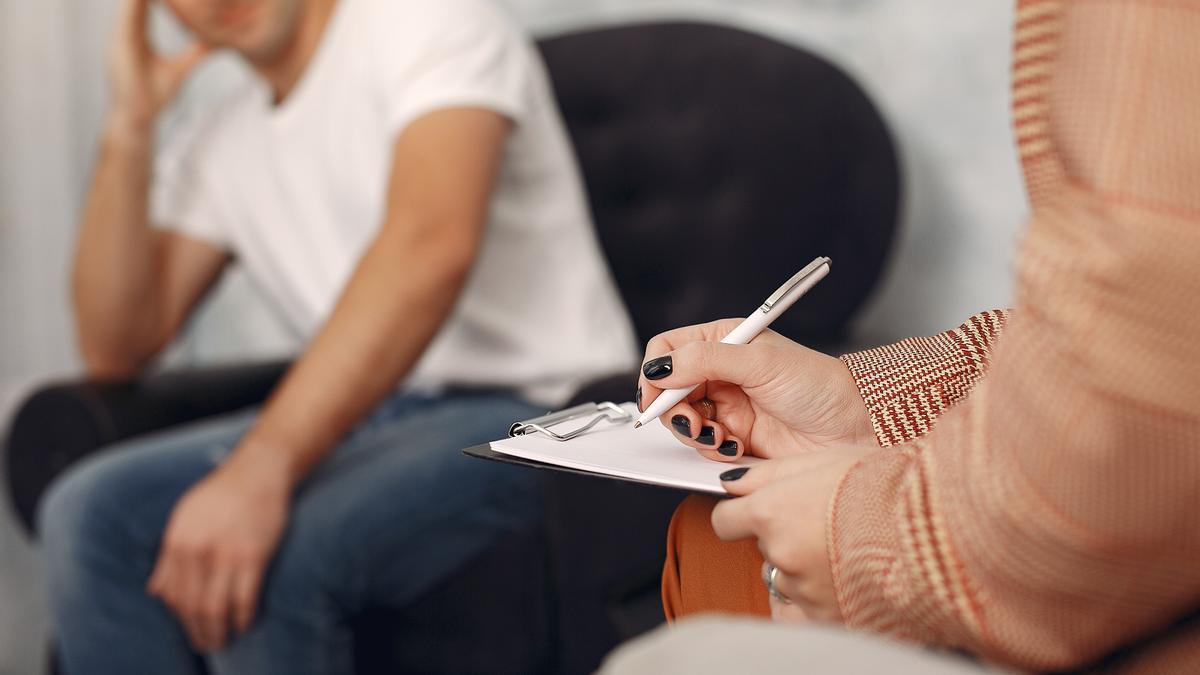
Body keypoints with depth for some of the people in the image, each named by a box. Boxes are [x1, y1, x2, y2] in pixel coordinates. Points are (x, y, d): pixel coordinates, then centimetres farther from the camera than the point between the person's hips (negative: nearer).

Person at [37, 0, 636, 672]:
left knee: (270, 558, -31)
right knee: (91, 511, -13)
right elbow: (117, 347, 10)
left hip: (531, 407, -7)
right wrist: (130, 124, 2)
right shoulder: (216, 145, 15)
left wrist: (259, 470, -35)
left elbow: (433, 246, -26)